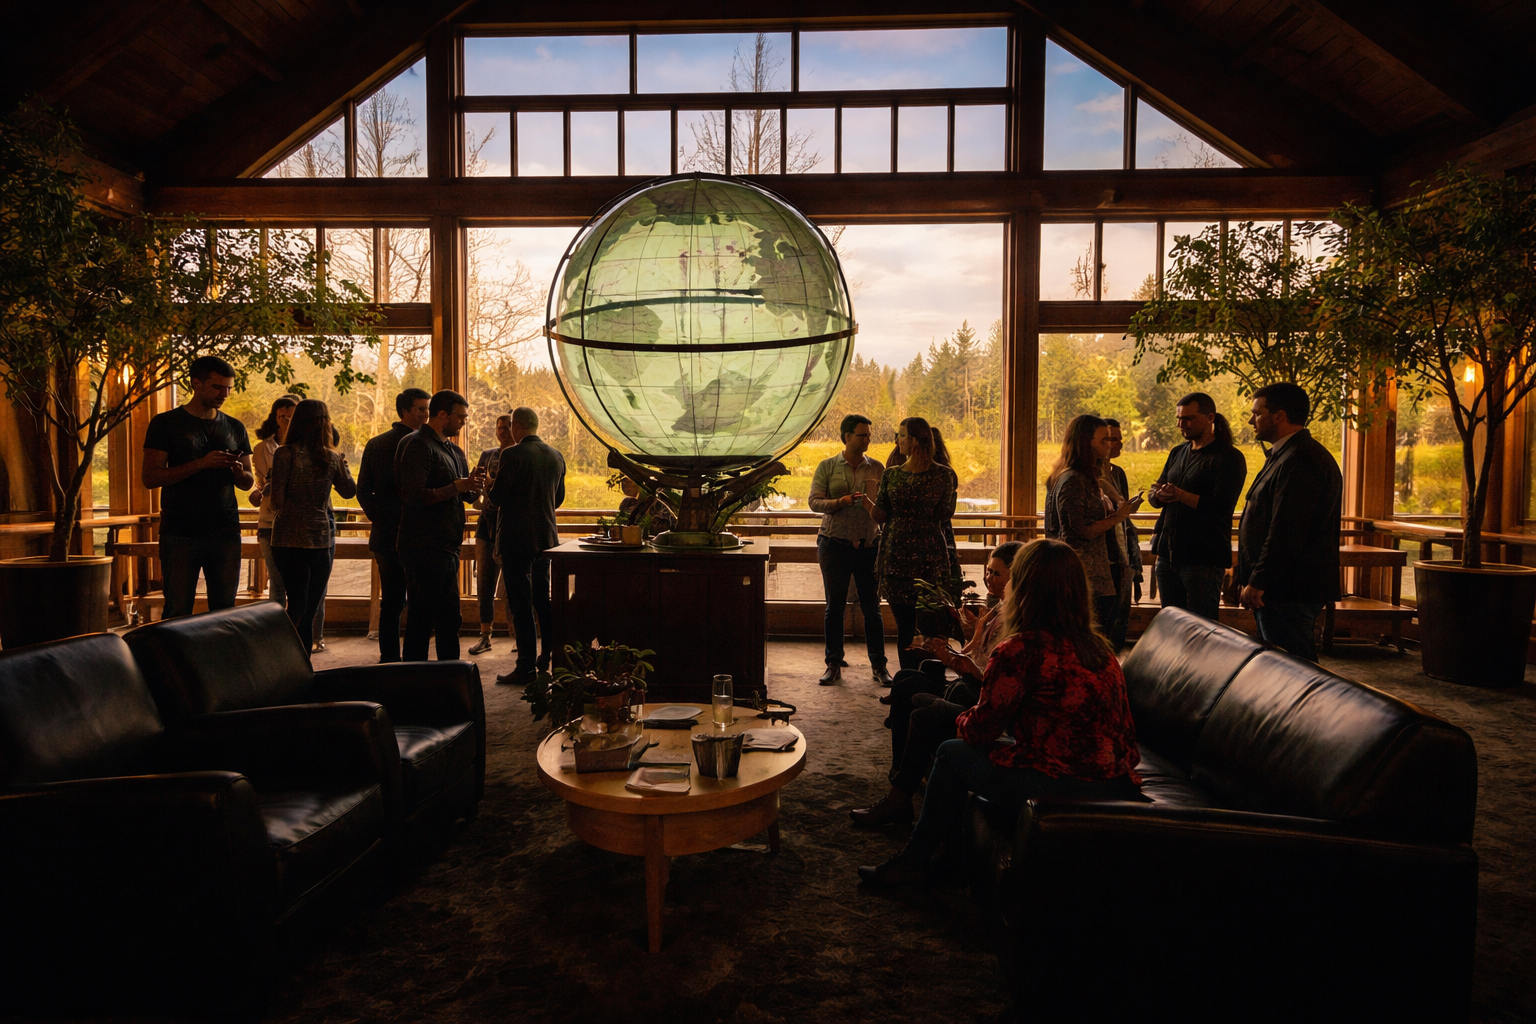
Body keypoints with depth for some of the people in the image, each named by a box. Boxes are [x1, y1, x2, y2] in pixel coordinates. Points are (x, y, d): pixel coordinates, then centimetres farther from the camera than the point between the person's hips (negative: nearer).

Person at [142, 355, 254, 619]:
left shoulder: (235, 428, 14)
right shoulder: (165, 424, 3)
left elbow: (248, 483, 18)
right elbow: (151, 478, -5)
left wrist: (239, 472, -6)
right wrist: (201, 464, -17)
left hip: (226, 534, 3)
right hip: (180, 535, -3)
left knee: (224, 610, 3)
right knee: (178, 612, 0)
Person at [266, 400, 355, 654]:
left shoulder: (285, 454, -8)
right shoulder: (333, 458, 1)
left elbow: (276, 502, -11)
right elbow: (349, 491, 17)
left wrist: (268, 491, 10)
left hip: (290, 540, -2)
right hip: (323, 539, 2)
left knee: (297, 607, 3)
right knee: (310, 610, 9)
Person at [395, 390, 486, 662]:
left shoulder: (452, 450, 18)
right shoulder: (417, 445, -12)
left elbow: (467, 496, 21)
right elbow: (415, 496, -22)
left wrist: (473, 485, -1)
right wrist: (456, 487, -18)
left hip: (446, 546, 10)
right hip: (425, 547, -10)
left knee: (449, 618, 15)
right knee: (422, 618, -3)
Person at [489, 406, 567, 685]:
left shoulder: (513, 455, -13)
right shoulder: (556, 456, 7)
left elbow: (498, 497, -14)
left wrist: (492, 486, 7)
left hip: (517, 537, -6)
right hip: (547, 536, 7)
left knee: (521, 602, -1)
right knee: (543, 598, 18)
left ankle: (526, 666, 1)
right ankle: (550, 655, 25)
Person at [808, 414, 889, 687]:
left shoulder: (876, 468, 8)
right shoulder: (827, 466, 4)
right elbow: (814, 501, -3)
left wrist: (873, 506, -17)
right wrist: (840, 502, -19)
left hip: (868, 544, 1)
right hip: (834, 543, -1)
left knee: (872, 606, 2)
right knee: (834, 606, 5)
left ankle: (878, 666, 11)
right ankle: (833, 665, 14)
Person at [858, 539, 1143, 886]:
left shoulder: (1020, 650, -18)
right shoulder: (1098, 646, 6)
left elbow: (978, 731, -9)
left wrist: (963, 718, 17)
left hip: (1067, 790, -8)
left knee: (952, 754, 11)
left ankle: (913, 862, 28)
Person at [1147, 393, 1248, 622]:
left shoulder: (1229, 457, -6)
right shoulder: (1177, 453, 16)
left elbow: (1222, 507, -16)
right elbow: (1153, 495, 14)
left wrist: (1181, 495, -29)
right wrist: (1159, 495, -11)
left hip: (1203, 560, -7)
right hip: (1168, 555, 7)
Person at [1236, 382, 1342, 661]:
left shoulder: (1298, 461, -18)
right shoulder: (1286, 455, 18)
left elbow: (1285, 532, -24)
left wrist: (1258, 582, -21)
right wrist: (1254, 579, 22)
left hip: (1289, 591, -11)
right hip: (1285, 587, 11)